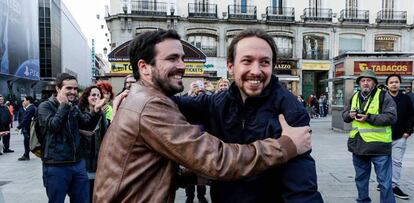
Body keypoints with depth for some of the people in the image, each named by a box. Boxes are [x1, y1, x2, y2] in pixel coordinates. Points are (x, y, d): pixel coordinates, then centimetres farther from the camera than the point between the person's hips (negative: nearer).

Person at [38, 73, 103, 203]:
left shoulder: (74, 107, 13)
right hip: (56, 166, -5)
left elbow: (87, 121, 1)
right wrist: (64, 105, -19)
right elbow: (53, 125, -21)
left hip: (78, 164, 6)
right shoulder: (45, 106, -6)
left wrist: (95, 110, -16)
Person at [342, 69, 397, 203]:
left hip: (379, 146, -6)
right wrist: (350, 115, -8)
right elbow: (344, 114, 15)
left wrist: (369, 118, -22)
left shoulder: (384, 96, -6)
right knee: (360, 178, 19)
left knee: (384, 181, 2)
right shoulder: (354, 97, 11)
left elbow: (391, 117, -15)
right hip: (358, 145, 6)